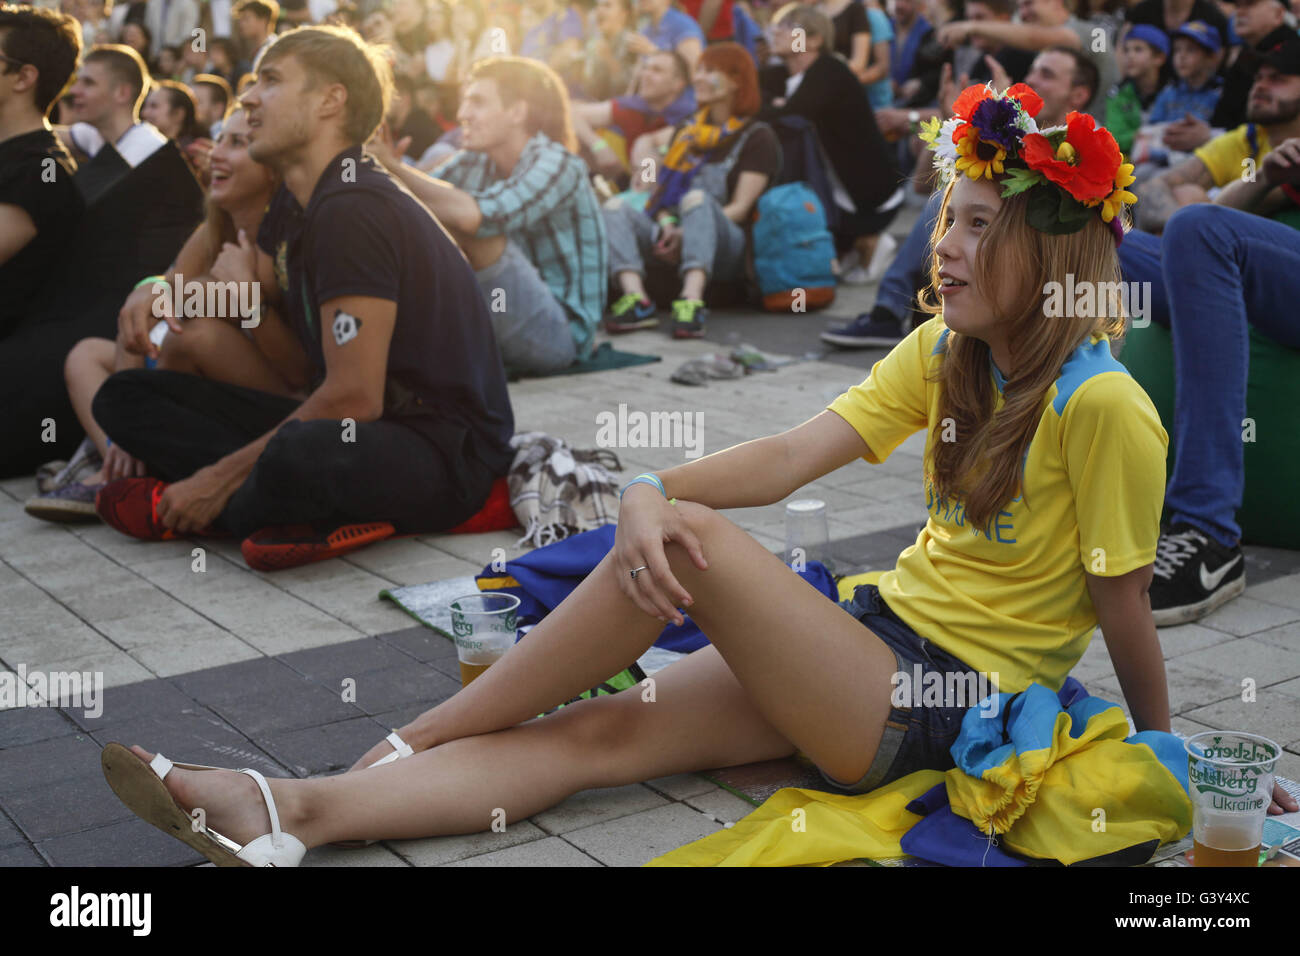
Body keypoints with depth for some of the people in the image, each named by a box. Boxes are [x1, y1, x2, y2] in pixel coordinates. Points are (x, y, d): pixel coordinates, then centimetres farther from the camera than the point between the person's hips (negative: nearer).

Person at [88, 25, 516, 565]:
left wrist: (221, 475, -16)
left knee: (300, 456, -44)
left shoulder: (355, 212, -17)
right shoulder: (294, 206, 11)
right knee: (126, 395, 5)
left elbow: (353, 398, -23)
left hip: (446, 453, -10)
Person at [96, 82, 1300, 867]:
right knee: (603, 728, -14)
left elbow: (1124, 607, -8)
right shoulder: (940, 350, 5)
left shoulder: (1102, 406, -15)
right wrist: (650, 489, -22)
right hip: (877, 637, 7)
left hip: (950, 707, -6)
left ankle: (409, 743, -11)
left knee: (694, 540, -24)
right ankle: (287, 813, -23)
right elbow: (792, 454, -6)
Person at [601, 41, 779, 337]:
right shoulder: (687, 131, 24)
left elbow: (740, 208, -6)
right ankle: (635, 298, -42)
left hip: (727, 250, -5)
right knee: (615, 207, -18)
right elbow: (664, 189, 17)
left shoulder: (756, 136, 4)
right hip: (673, 240, 5)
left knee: (696, 198, -35)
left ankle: (692, 302, -56)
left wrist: (686, 233, -19)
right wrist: (666, 223, -6)